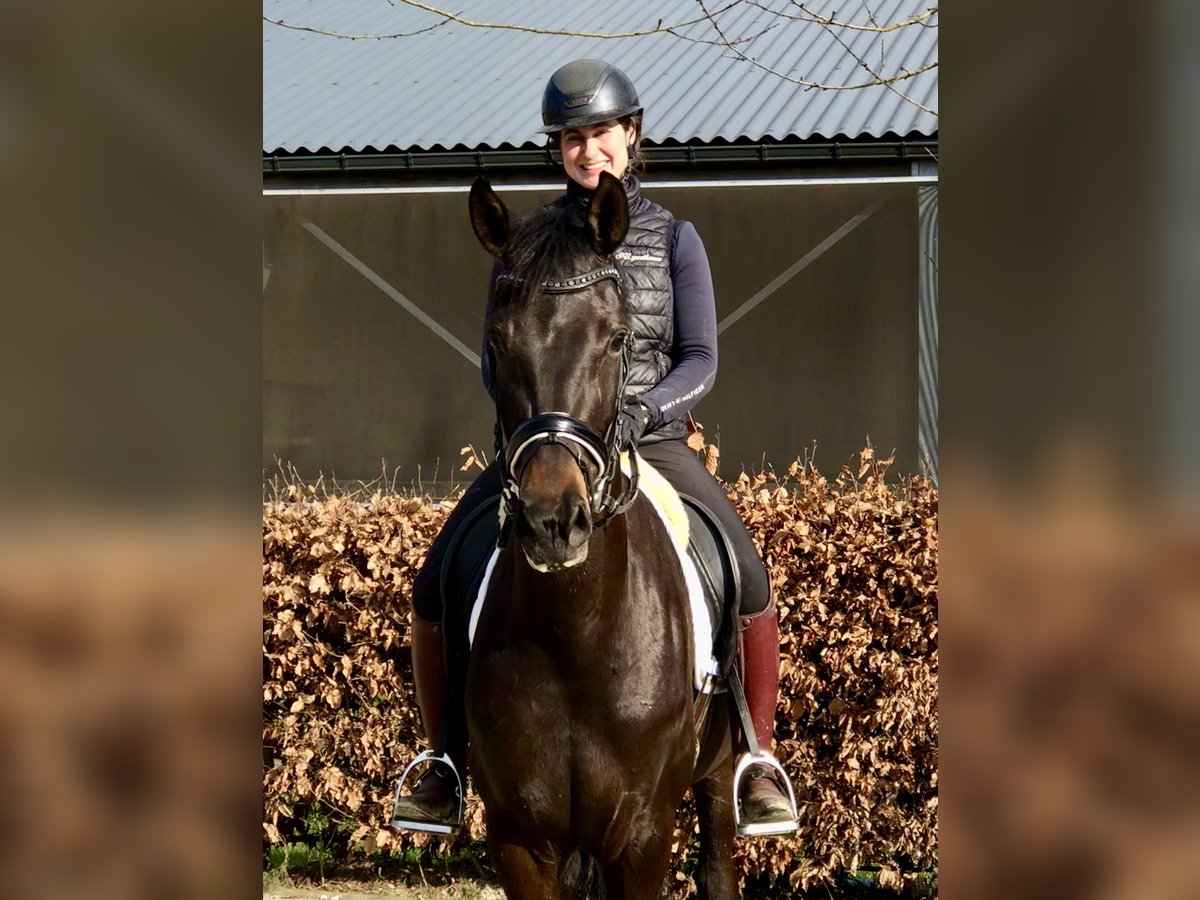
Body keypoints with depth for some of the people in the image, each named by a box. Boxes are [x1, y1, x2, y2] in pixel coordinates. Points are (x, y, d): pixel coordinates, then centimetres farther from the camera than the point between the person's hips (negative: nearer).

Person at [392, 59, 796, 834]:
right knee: (436, 587, -17)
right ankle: (447, 771, 1)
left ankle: (756, 766, -7)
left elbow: (701, 361, -2)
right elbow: (497, 359, 5)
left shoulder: (673, 238, 3)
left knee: (747, 579, -24)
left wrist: (643, 410, -20)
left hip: (652, 441, -1)